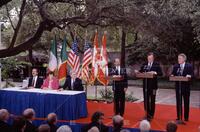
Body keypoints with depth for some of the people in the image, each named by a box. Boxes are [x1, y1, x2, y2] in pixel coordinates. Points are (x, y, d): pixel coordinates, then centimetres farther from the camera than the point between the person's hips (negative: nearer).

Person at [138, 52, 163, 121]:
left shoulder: (156, 64, -1)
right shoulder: (144, 64, 9)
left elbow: (161, 73, -7)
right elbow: (140, 72, 9)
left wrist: (155, 73, -24)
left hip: (153, 85, -3)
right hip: (145, 85, 3)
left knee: (152, 100, 6)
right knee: (146, 100, 8)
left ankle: (151, 114, 16)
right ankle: (147, 114, 20)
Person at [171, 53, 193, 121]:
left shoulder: (189, 66, -3)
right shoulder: (175, 66, 7)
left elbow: (191, 74, -7)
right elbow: (173, 74, 8)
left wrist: (189, 76, -28)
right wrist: (172, 76, -14)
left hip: (186, 86, -3)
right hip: (178, 86, 3)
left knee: (186, 102, 6)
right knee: (178, 102, 7)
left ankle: (186, 117, 15)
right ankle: (179, 117, 16)